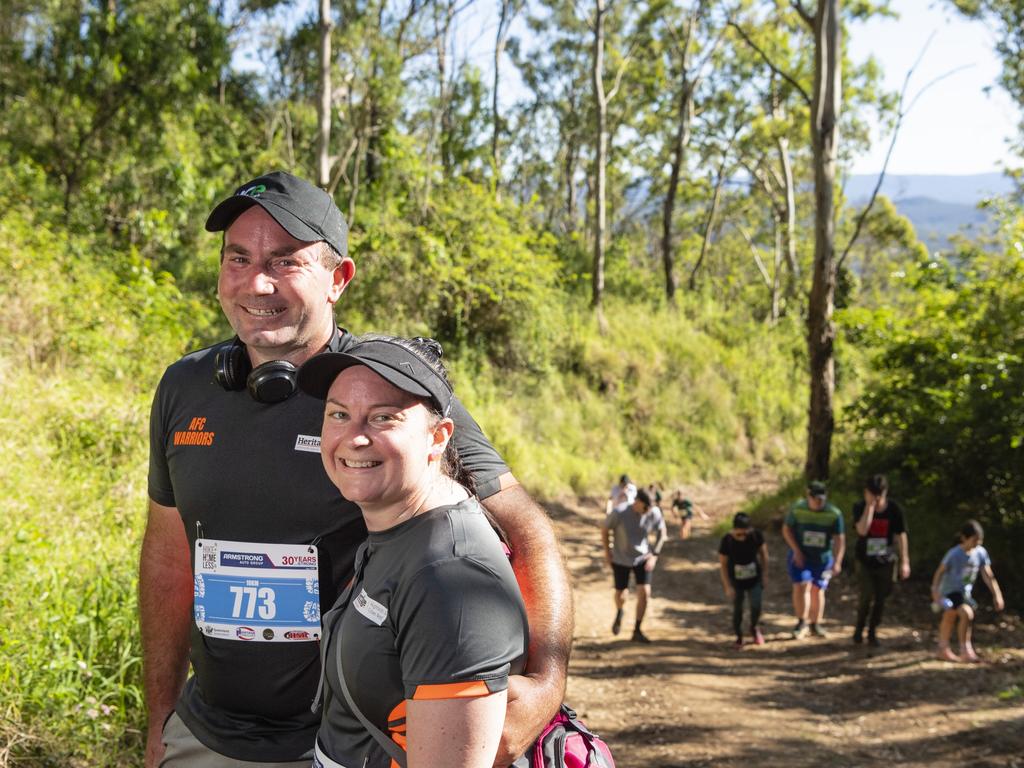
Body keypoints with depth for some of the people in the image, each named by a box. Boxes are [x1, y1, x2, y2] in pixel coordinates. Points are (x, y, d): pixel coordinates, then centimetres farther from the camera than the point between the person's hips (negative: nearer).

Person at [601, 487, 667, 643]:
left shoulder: (654, 513, -19)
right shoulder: (619, 512, -25)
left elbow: (662, 532, 0)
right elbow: (604, 529, -7)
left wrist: (654, 554, -7)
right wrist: (607, 552, -4)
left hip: (643, 558, 1)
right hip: (621, 559, -1)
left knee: (644, 593, -12)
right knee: (621, 593, 10)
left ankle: (637, 631, 4)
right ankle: (619, 614, 47)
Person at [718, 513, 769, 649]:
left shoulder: (757, 535, -19)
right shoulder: (726, 541, -22)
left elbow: (763, 554, -2)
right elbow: (723, 565, -13)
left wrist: (764, 575, 3)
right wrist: (728, 586, -13)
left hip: (754, 579, 1)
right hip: (736, 581, -1)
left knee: (756, 607, -8)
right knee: (737, 610, 5)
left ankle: (754, 628, 24)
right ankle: (739, 637, 29)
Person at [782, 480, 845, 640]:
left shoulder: (834, 513, -12)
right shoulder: (797, 508, -11)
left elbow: (840, 539, -12)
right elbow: (786, 529, 0)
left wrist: (837, 562, -21)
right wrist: (796, 550, -10)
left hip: (823, 558, 1)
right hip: (800, 556, -1)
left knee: (817, 590, 8)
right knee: (801, 586, -15)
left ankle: (816, 625, 22)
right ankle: (801, 623, -2)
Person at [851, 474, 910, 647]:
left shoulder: (894, 508, -11)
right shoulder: (860, 507, -13)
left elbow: (901, 535, -7)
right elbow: (862, 530, -30)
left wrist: (905, 561, -7)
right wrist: (870, 506, -29)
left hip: (885, 561, 1)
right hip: (865, 561, -1)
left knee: (880, 598, 6)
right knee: (866, 596, -9)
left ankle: (872, 632, 24)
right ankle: (859, 628, 16)